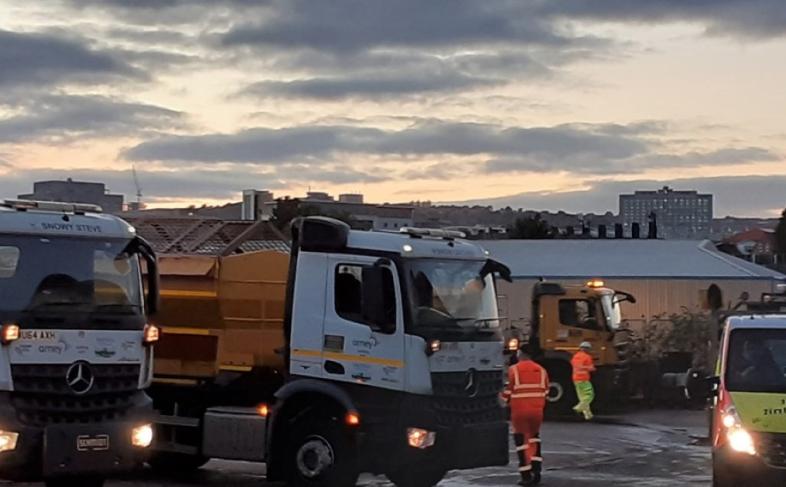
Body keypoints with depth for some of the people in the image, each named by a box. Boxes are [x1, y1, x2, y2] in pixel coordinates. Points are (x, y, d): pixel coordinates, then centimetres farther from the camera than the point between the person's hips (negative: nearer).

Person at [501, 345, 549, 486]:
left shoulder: (513, 370, -7)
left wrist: (504, 401, 16)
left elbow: (507, 391, -4)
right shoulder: (541, 371, 5)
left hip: (519, 411, -4)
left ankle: (526, 475, 3)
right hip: (537, 411, 4)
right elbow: (545, 393, 10)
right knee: (534, 437, 23)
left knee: (521, 440, 5)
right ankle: (536, 469, 11)